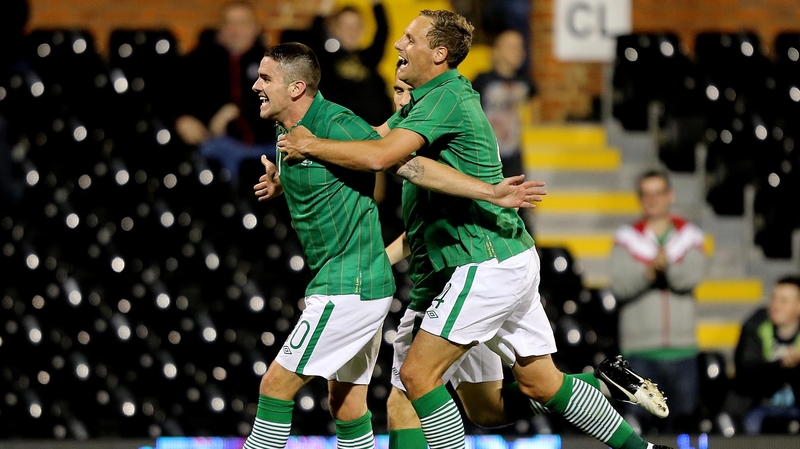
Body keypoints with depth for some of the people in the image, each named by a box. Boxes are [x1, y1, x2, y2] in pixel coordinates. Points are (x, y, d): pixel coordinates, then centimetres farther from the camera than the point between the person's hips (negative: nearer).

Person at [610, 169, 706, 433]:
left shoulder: (690, 236, 10)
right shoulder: (627, 238, 6)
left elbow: (692, 278, -7)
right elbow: (619, 286, -7)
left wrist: (667, 265, -26)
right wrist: (647, 271, -24)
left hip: (682, 348, 2)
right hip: (640, 349, -2)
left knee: (684, 420, 3)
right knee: (638, 419, -6)